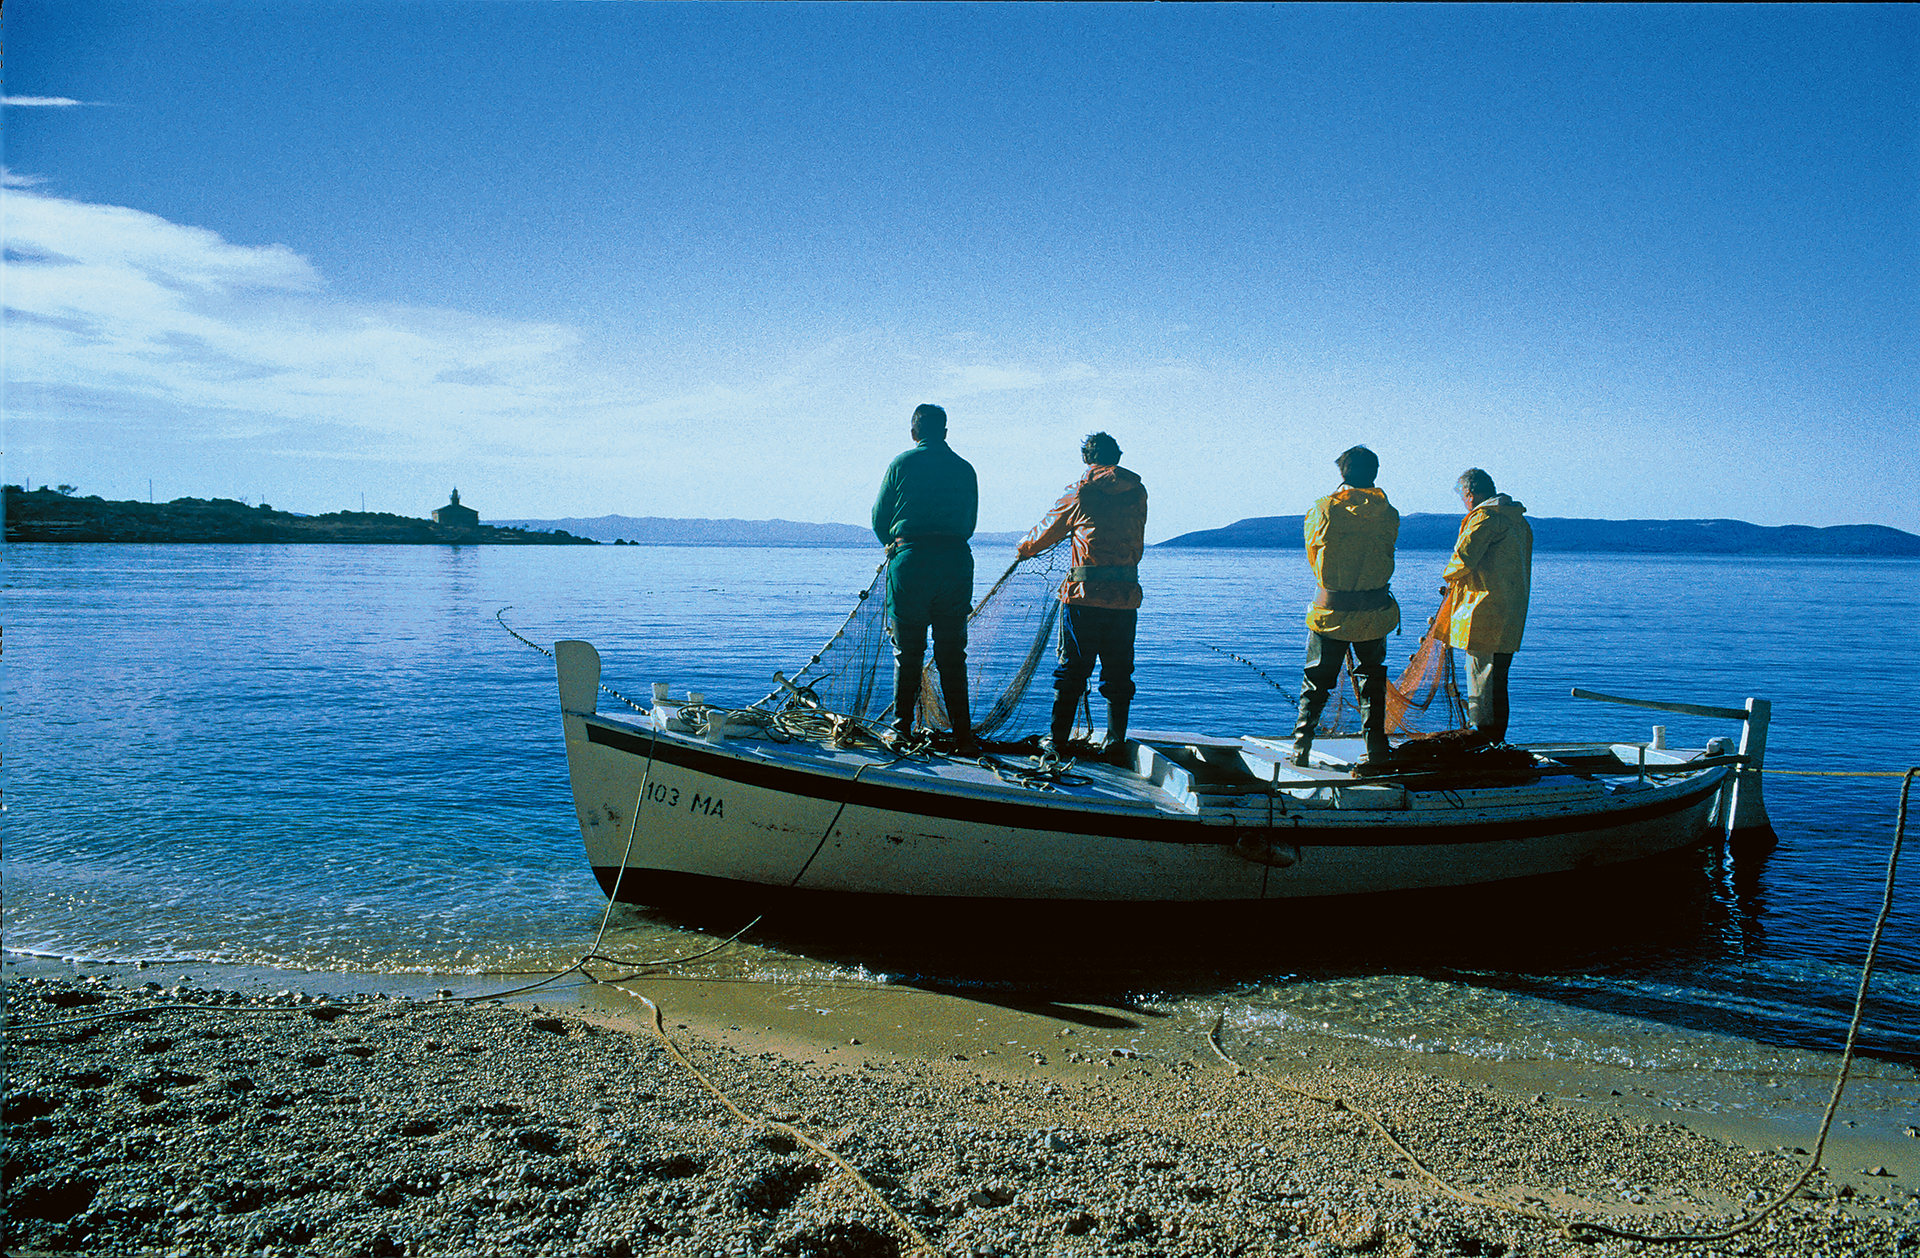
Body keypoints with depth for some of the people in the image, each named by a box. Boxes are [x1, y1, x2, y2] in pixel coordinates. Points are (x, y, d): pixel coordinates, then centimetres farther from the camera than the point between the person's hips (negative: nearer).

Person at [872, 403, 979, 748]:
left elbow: (879, 519, 6)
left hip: (910, 563, -2)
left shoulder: (901, 464, 3)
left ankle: (902, 729, 5)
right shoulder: (965, 469, 11)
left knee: (907, 652, 5)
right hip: (956, 562, 2)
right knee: (952, 652, 8)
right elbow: (970, 523, 13)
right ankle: (962, 733, 8)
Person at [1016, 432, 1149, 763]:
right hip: (1126, 595, 3)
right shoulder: (1137, 492, 10)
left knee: (1071, 668, 4)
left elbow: (1049, 529, 16)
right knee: (1118, 672, 10)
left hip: (1084, 591, -3)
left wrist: (1025, 548, 37)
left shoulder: (1080, 491, 2)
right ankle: (1115, 743, 11)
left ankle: (1057, 740, 6)